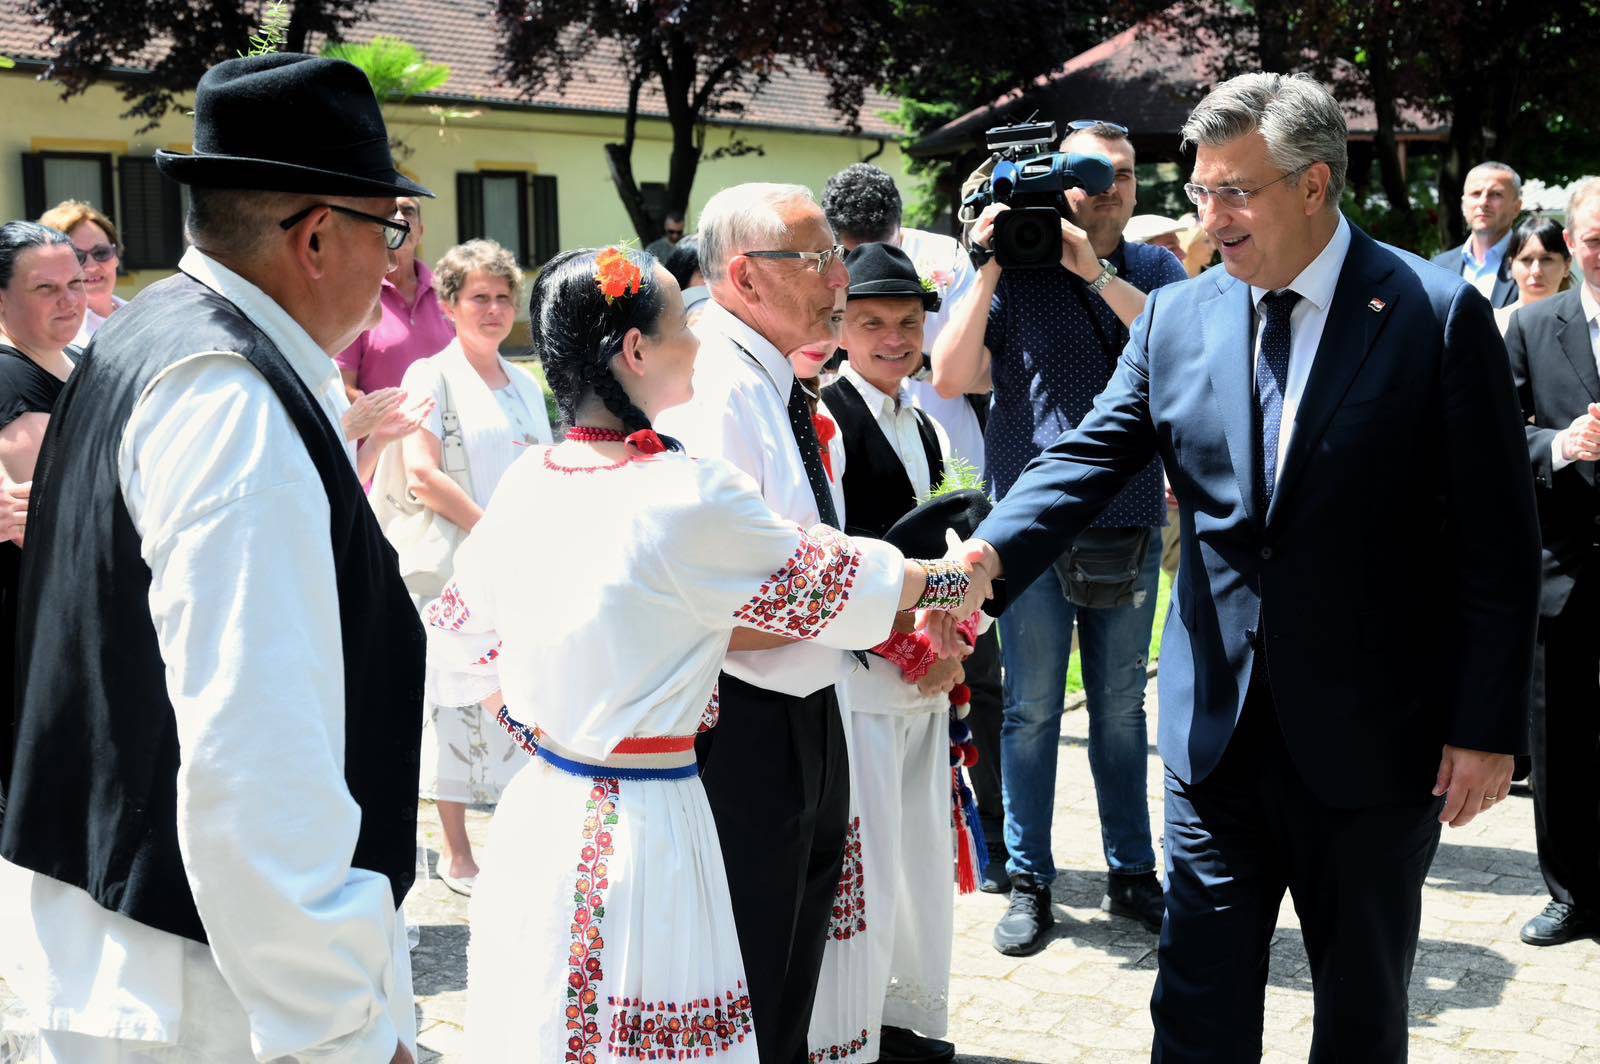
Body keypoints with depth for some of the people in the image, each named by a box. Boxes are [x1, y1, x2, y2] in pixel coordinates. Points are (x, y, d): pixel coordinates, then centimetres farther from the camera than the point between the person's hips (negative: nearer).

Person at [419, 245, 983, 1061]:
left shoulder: (526, 482, 1)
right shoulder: (689, 495, -18)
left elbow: (465, 634, 12)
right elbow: (823, 579, -5)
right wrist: (954, 583, 12)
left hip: (536, 810, 7)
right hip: (641, 829, -7)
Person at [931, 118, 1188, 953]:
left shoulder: (1154, 271, 7)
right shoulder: (1015, 271, 0)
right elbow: (951, 377, -11)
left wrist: (1095, 270, -19)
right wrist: (989, 267, -14)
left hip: (1132, 527, 2)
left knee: (1121, 709, 12)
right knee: (1031, 710, 4)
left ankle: (1131, 874, 23)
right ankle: (1029, 883, 14)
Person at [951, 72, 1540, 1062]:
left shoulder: (1440, 315, -9)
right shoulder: (1177, 318, 3)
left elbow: (1500, 543, -8)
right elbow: (1090, 456, -6)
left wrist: (1488, 724, -11)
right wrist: (987, 555, -24)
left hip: (1375, 735, -3)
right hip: (1219, 724, 3)